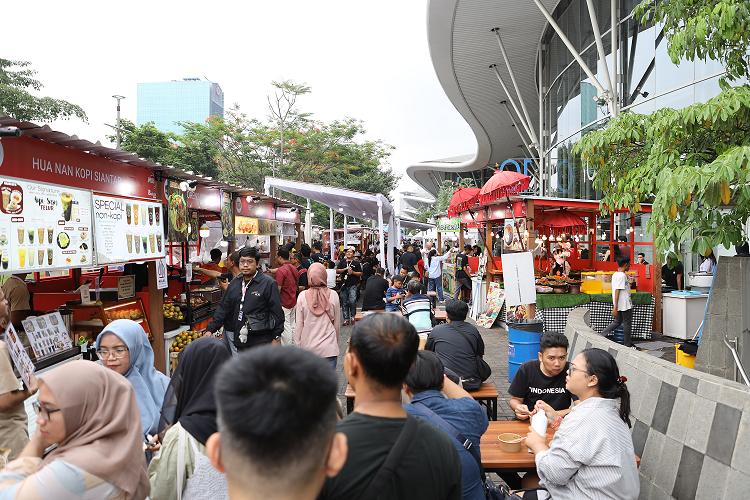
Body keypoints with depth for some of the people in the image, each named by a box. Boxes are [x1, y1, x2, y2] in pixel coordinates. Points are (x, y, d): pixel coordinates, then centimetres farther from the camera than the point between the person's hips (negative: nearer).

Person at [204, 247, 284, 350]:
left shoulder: (269, 283, -7)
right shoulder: (234, 283, 13)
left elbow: (277, 313, -7)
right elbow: (223, 308, 15)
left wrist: (276, 338, -9)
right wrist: (210, 329, 6)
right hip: (238, 341, 6)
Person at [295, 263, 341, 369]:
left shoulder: (302, 296, -6)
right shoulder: (333, 295, -5)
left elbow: (299, 325, 0)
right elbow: (337, 323, 3)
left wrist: (298, 347, 11)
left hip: (308, 348, 1)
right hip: (329, 348, -1)